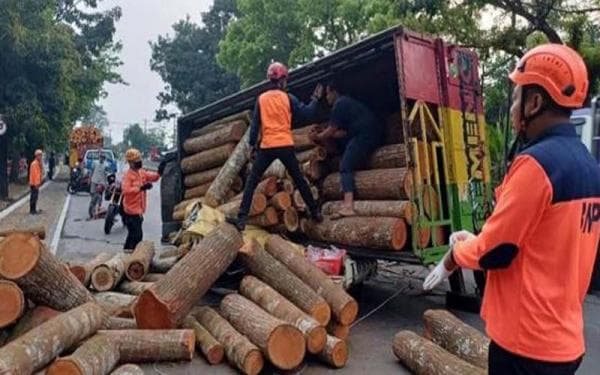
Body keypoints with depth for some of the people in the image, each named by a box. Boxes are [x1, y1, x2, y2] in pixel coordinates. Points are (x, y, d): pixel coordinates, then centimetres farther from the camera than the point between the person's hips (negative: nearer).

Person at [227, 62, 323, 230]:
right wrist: (316, 99, 18)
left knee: (252, 182, 2)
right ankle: (315, 212, 19)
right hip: (286, 145, 0)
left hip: (266, 146, 0)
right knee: (299, 180, 14)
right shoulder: (288, 98, 2)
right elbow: (306, 114, 3)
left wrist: (252, 144, 10)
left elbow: (255, 124, 3)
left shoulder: (261, 99, 5)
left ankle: (242, 218, -8)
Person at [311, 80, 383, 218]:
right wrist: (324, 135, 31)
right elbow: (345, 132, 30)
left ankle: (348, 206, -32)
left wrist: (319, 137, 18)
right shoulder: (347, 102, 30)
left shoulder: (339, 104, -1)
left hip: (365, 134, -10)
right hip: (374, 133, 10)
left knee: (345, 167, -15)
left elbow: (331, 130, 1)